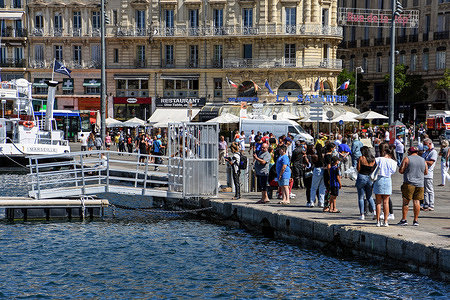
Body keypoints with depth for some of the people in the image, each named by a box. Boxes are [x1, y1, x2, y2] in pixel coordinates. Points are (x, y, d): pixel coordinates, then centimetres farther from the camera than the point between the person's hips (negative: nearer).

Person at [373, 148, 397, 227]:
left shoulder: (378, 159, -5)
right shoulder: (393, 162, 1)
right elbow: (393, 171, 7)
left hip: (379, 180, -1)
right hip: (388, 180, 1)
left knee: (378, 202, 4)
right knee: (386, 202, 7)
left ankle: (378, 221, 2)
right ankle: (385, 221, 5)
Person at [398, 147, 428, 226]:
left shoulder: (407, 159, -4)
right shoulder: (423, 160, 10)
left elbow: (401, 170, -7)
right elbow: (426, 172, 14)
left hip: (409, 183, -4)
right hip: (420, 184, 4)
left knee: (406, 201, 1)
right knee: (417, 201, 6)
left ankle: (404, 219, 0)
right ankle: (415, 220, 6)